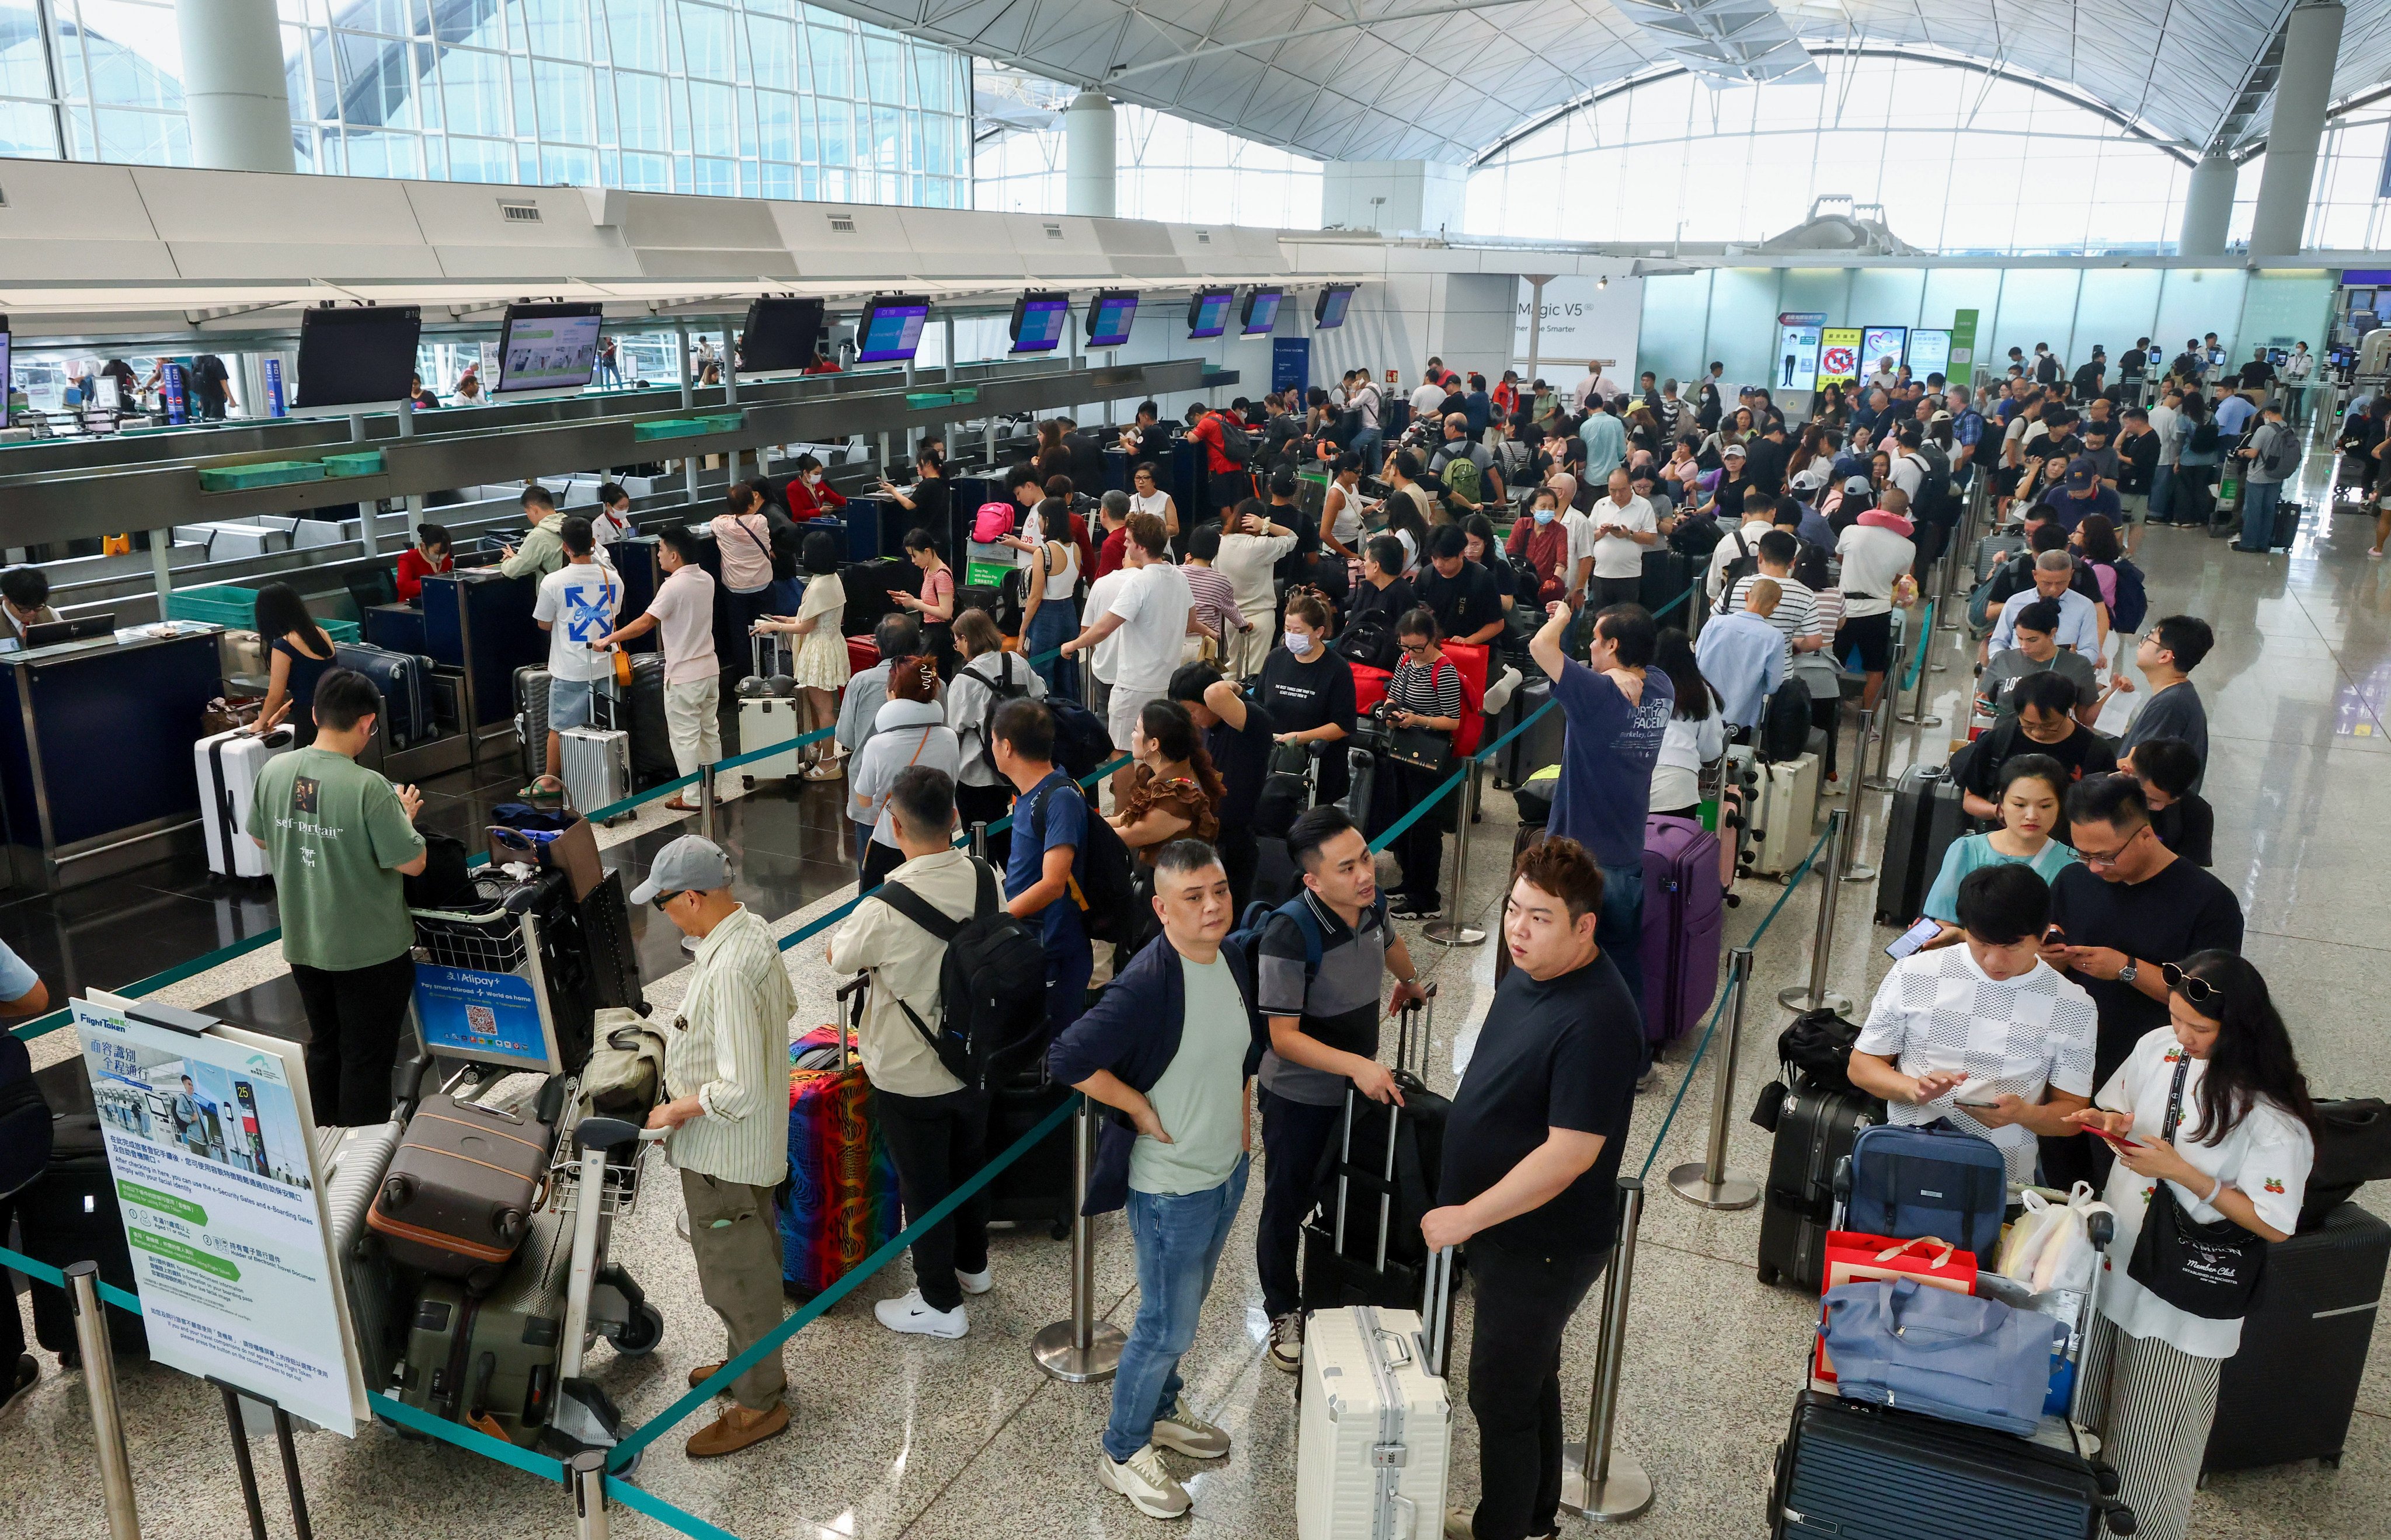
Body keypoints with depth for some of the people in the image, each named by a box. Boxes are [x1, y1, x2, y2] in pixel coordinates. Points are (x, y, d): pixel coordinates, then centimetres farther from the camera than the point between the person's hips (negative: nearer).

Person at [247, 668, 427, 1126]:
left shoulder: (274, 771, -6)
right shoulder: (368, 787, -25)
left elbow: (261, 839, 10)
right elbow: (412, 863, -21)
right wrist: (405, 816, -5)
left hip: (303, 943, 6)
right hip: (369, 950, -6)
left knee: (323, 1046, 23)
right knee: (367, 1059, 8)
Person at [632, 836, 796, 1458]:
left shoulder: (728, 972, -33)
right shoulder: (753, 928, -3)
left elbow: (740, 1092, -32)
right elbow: (785, 1006, 16)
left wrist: (676, 1111, -18)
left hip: (722, 1150, -10)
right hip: (754, 1143, 10)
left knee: (734, 1273, 8)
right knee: (753, 1258, 25)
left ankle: (759, 1402, 24)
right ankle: (754, 1363, 44)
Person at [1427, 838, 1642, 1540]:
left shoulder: (1595, 1020, -29)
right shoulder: (1529, 973, 0)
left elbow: (1569, 1153, -30)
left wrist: (1466, 1217, -23)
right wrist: (1468, 1215, 16)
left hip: (1542, 1246, -9)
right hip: (1504, 1228, 9)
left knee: (1502, 1396, 7)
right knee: (1530, 1378, 24)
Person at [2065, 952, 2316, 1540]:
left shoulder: (2274, 1116, -21)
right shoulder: (2157, 1046, -5)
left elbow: (2273, 1225, -18)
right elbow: (2114, 1107, 13)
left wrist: (2183, 1173, -25)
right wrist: (2115, 1123, -10)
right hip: (2111, 1268, 6)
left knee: (2149, 1448, 10)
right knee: (2082, 1415, 20)